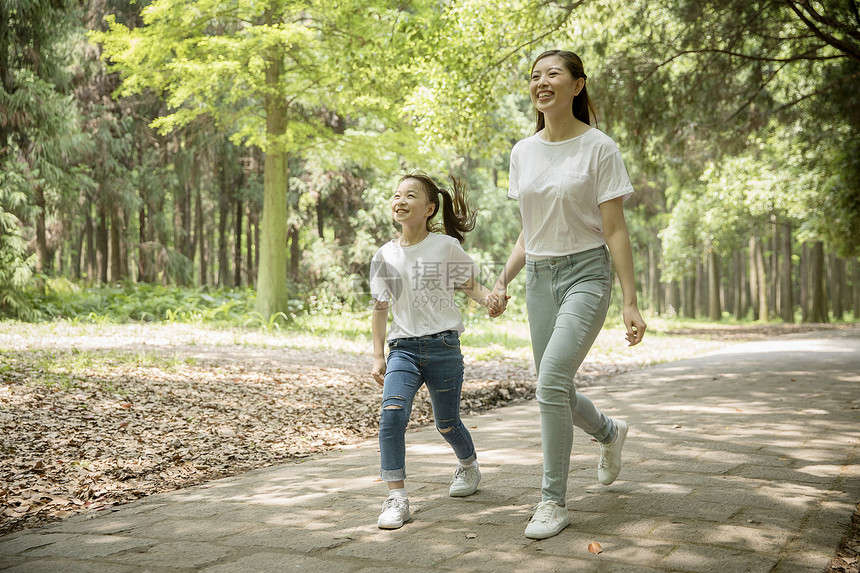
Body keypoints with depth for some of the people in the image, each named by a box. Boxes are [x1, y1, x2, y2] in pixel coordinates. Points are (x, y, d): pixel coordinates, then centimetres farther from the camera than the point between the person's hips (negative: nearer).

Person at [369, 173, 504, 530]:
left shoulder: (446, 246, -3)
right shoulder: (385, 256, 5)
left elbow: (470, 284, 5)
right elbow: (380, 308, 10)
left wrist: (488, 298, -17)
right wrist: (378, 356, 6)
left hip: (443, 346, -2)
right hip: (403, 348, 2)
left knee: (447, 425, 9)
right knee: (392, 413, -21)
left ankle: (469, 466, 43)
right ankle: (396, 499, -16)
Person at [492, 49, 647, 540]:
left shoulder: (598, 148, -6)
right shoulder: (523, 152, 10)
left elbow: (615, 230, -8)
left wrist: (631, 302, -11)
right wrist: (504, 279, 6)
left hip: (586, 273, -6)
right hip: (539, 278, 6)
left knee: (551, 382, -20)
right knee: (555, 391, 9)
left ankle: (554, 501, -7)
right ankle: (610, 431, 41)